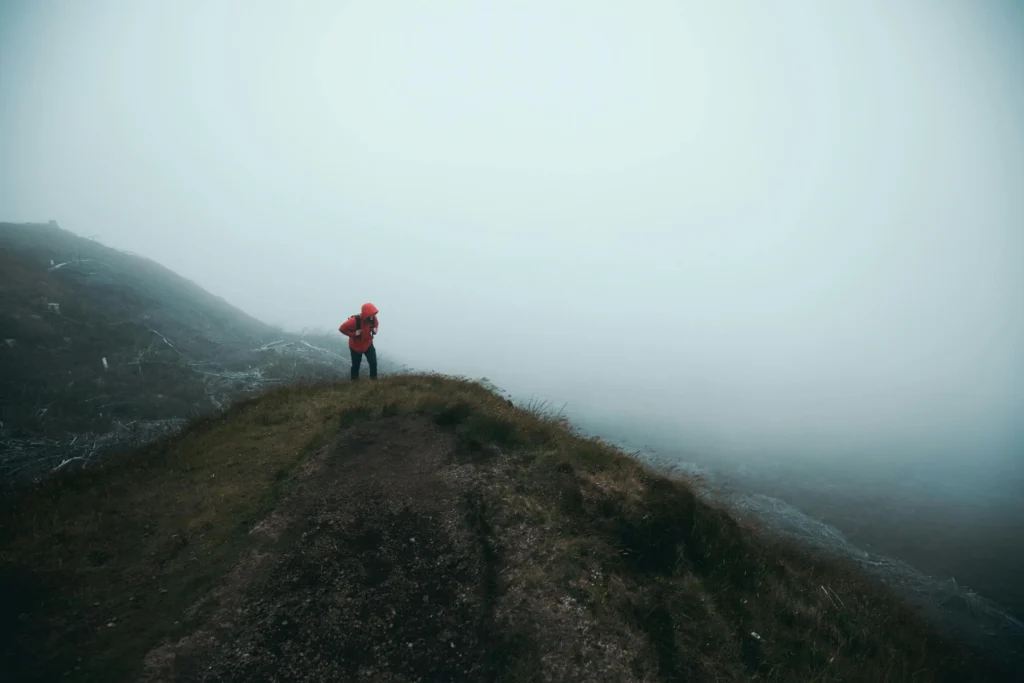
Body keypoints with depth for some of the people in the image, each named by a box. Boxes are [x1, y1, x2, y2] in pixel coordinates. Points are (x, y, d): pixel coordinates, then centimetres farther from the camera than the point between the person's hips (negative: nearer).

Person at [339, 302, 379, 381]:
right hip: (356, 346, -3)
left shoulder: (373, 318, -20)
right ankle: (354, 381, 33)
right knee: (356, 365, 14)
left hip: (368, 344, 3)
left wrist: (375, 330, -15)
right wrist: (353, 334, -28)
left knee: (373, 362, -7)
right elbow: (342, 329, -21)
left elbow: (376, 324, 6)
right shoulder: (354, 321, -34)